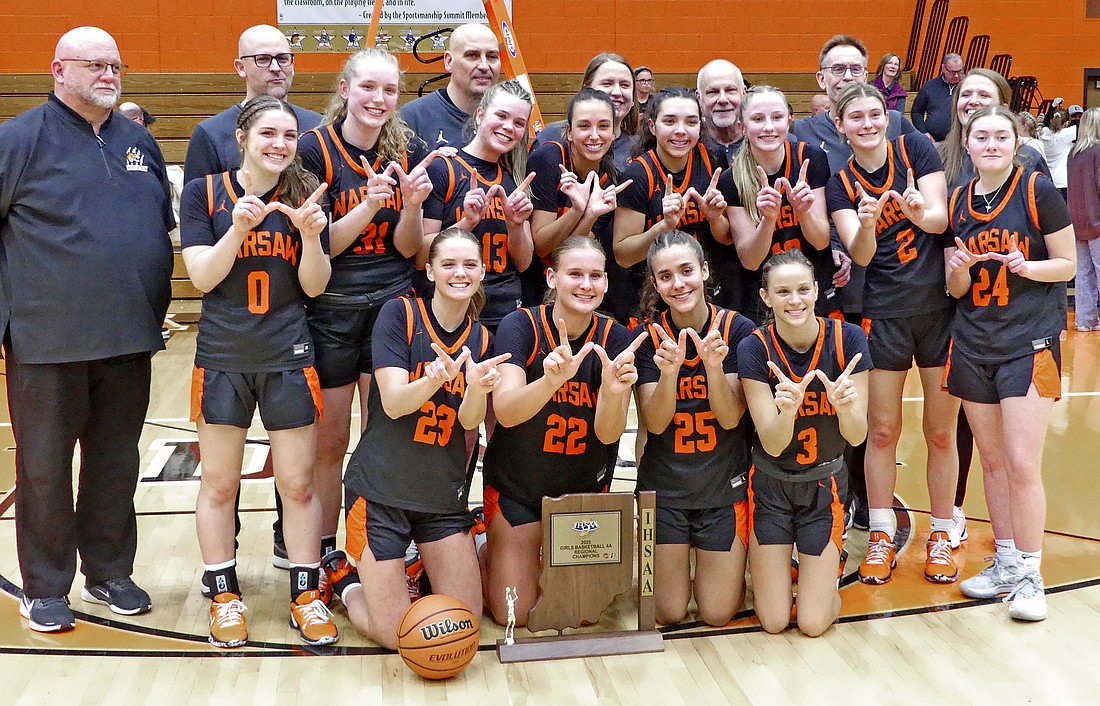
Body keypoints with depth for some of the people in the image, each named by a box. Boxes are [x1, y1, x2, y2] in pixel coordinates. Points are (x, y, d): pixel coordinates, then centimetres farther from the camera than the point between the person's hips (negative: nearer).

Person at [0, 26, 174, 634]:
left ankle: (109, 573, 27)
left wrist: (153, 306, 15)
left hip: (130, 338, 5)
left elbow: (165, 226, 20)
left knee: (116, 463, 13)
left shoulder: (139, 142, 13)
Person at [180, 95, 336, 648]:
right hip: (222, 357, -1)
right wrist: (239, 227, -20)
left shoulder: (305, 196, 3)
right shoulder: (205, 192, -1)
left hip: (288, 357, 1)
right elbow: (202, 277, -7)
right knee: (219, 483, 9)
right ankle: (224, 594, 24)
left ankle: (306, 594, 20)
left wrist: (310, 235, -16)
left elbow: (314, 286, 1)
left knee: (298, 483, 6)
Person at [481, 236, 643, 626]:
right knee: (515, 614, 1)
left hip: (585, 485, 3)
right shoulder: (520, 325, -18)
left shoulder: (616, 338, -11)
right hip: (516, 484, -2)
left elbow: (608, 433, -18)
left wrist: (614, 389, -41)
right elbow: (506, 411, -30)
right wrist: (552, 379, -50)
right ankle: (489, 553, 31)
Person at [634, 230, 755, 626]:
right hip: (663, 486, 1)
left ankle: (728, 567, 35)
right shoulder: (648, 336, -8)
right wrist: (669, 371, -32)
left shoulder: (737, 329, -11)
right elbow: (655, 423, -13)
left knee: (717, 614, 5)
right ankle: (672, 561, 36)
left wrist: (713, 365, -31)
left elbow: (730, 418, -13)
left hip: (724, 486, 0)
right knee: (669, 614, 6)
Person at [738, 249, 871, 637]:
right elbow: (772, 445, -21)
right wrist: (787, 408, -42)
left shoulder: (847, 339, -16)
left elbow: (857, 437, -16)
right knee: (773, 621, 2)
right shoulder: (754, 348, -18)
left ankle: (829, 564, 30)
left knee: (813, 623, 0)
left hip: (825, 485, 1)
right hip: (771, 485, 0)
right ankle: (763, 559, 31)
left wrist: (845, 405, -38)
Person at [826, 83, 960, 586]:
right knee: (882, 431, 6)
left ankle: (941, 536, 22)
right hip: (884, 313, 1)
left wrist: (920, 214, -35)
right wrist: (866, 224, -37)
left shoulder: (916, 149, -3)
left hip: (941, 305, -1)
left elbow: (942, 217, -12)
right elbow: (859, 254, -15)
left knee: (941, 432, 7)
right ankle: (881, 537, 19)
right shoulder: (840, 184, -2)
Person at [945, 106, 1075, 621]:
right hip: (973, 344, 5)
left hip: (1030, 342, -5)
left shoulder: (1037, 191, -5)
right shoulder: (956, 202, 7)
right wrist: (959, 267, -11)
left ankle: (1029, 574, 7)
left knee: (1022, 463, -8)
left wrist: (1025, 266, -20)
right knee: (991, 460, 11)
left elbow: (1067, 264, -1)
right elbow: (955, 289, 10)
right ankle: (1005, 563, 25)